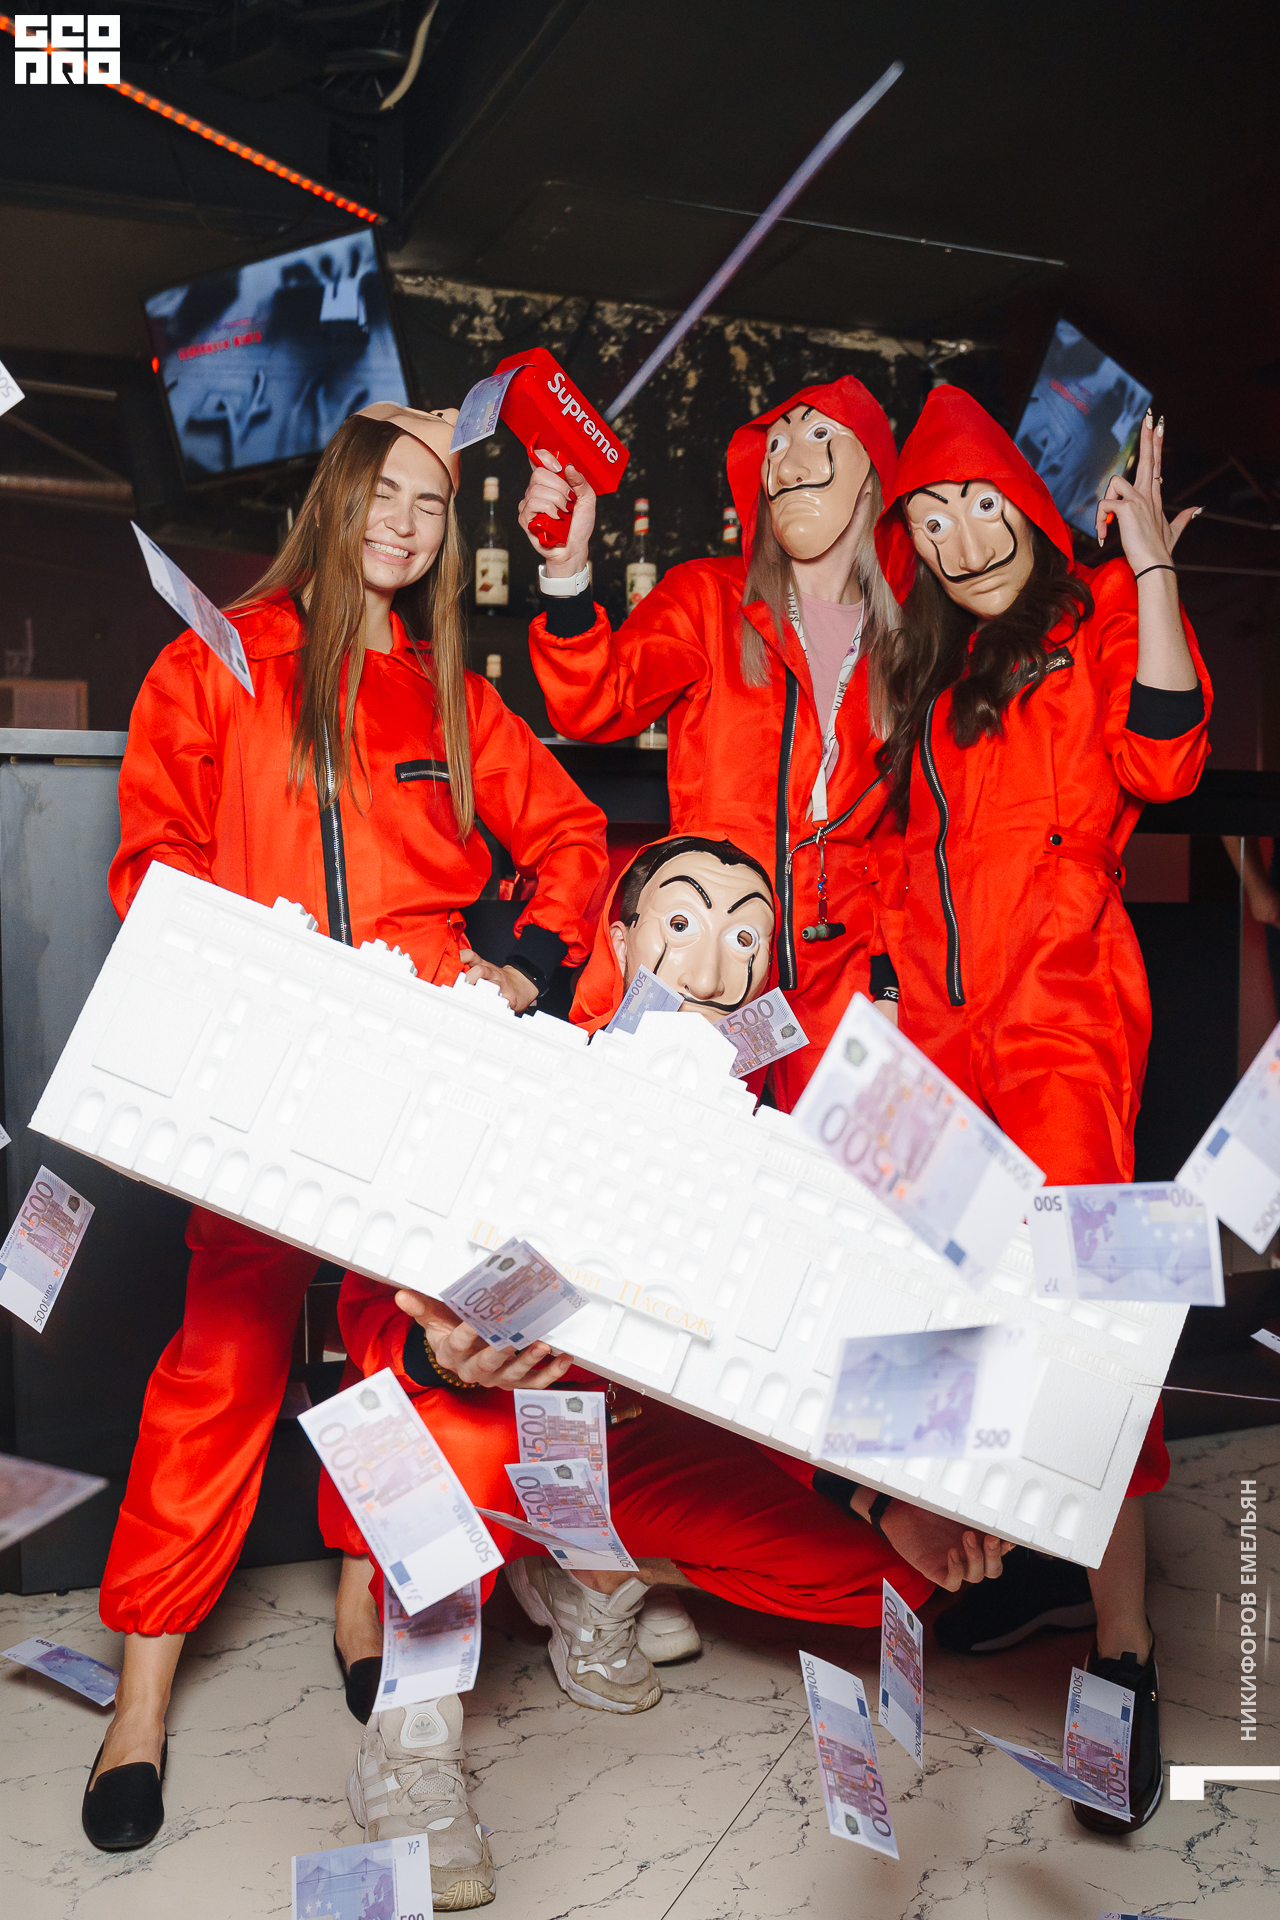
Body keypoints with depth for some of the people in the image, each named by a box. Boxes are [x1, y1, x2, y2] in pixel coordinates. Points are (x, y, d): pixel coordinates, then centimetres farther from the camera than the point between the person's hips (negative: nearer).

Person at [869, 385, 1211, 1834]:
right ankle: (1041, 1559, 25)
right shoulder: (926, 669, 20)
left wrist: (1150, 567, -15)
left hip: (1062, 1005, -6)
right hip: (940, 1012, 6)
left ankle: (1123, 1651, -4)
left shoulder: (1098, 616, 5)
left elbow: (1160, 760, -13)